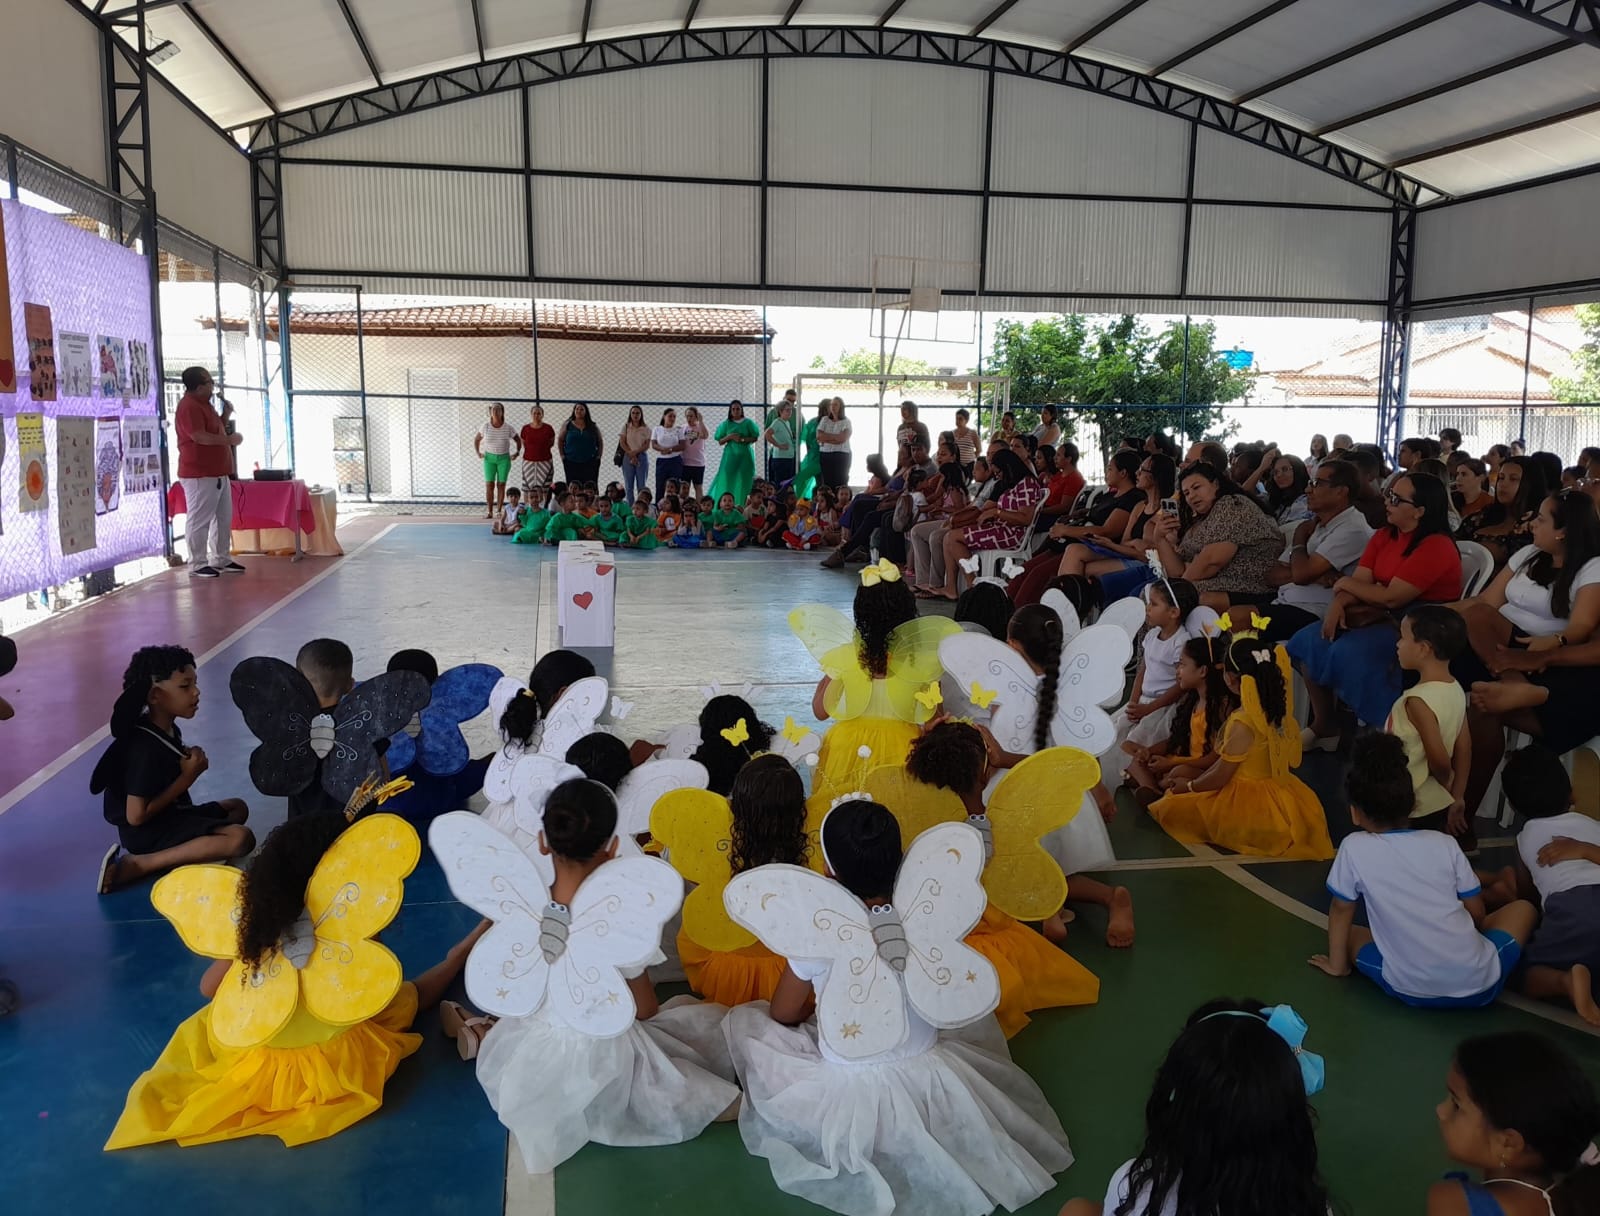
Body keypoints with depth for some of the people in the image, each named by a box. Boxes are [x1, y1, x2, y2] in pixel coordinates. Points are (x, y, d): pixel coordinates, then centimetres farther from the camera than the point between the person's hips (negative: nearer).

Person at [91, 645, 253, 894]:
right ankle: (136, 865, -20)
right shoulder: (145, 747, -23)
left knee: (237, 807, 24)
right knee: (240, 838, -24)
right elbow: (136, 816, -23)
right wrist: (187, 777, -17)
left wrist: (191, 764, -4)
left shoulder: (169, 730, 5)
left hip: (169, 817, 10)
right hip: (145, 833, -10)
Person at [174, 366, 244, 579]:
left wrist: (226, 415, 10)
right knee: (200, 520, -6)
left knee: (224, 518, 14)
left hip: (218, 473, 11)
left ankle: (222, 559, 23)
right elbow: (199, 436, -25)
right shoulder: (189, 407, -15)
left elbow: (216, 431, 26)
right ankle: (197, 565, -1)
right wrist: (229, 439, -20)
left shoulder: (203, 404, 18)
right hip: (199, 475, -11)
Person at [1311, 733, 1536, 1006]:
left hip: (1414, 992, -3)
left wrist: (1337, 964, 24)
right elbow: (1477, 914, 13)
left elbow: (1341, 911, 10)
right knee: (1523, 908, 27)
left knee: (1349, 932, 23)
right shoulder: (1443, 843, 5)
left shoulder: (1354, 847, -1)